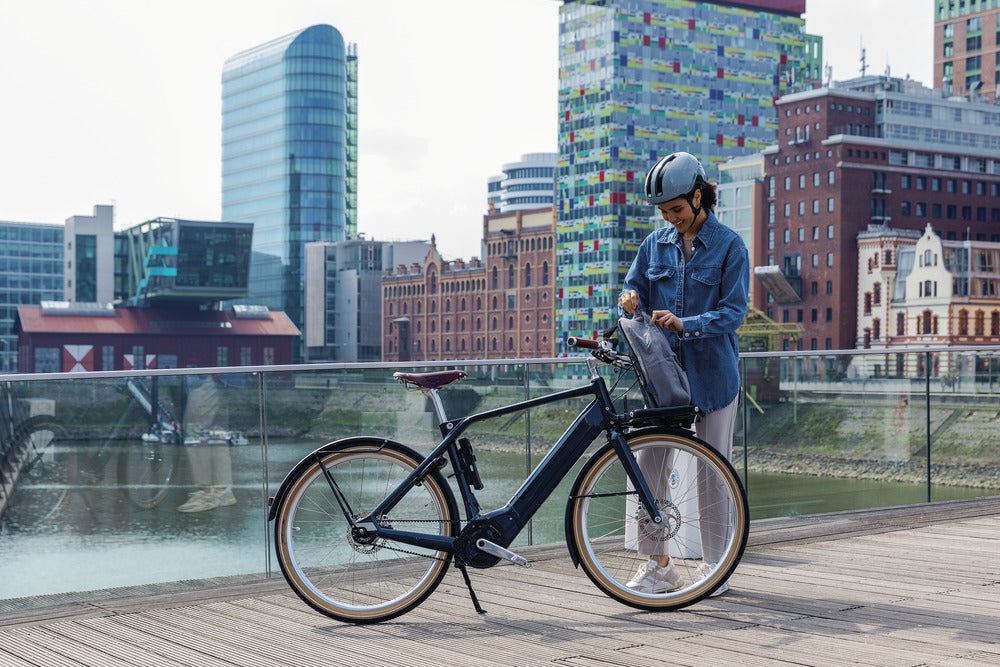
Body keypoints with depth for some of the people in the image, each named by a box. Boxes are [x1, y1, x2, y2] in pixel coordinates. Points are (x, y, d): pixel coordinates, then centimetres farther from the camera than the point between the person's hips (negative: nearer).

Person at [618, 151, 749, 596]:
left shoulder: (729, 246, -4)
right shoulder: (656, 244, 9)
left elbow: (733, 312, -9)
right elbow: (635, 287, 14)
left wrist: (684, 323, -24)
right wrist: (631, 300, -11)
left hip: (712, 373, -4)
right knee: (648, 465, -1)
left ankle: (715, 566, 16)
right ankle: (658, 565, 10)